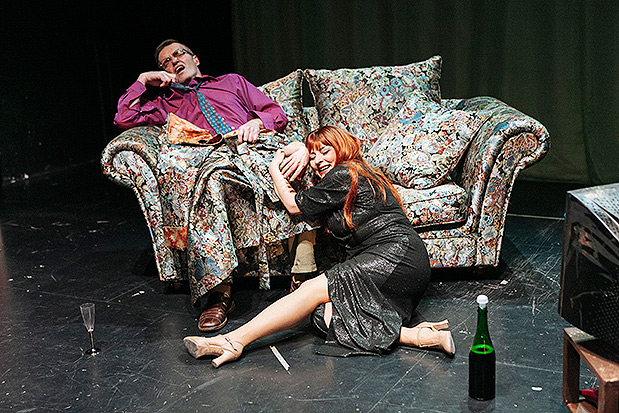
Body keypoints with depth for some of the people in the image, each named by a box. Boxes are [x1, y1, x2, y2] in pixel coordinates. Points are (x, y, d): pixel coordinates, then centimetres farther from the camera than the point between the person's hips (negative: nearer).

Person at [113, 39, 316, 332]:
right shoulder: (167, 102, 36)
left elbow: (278, 114, 23)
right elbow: (124, 119, 23)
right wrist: (143, 80, 25)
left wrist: (259, 121, 2)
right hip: (214, 153, 1)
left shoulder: (232, 81, 34)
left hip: (255, 145, 0)